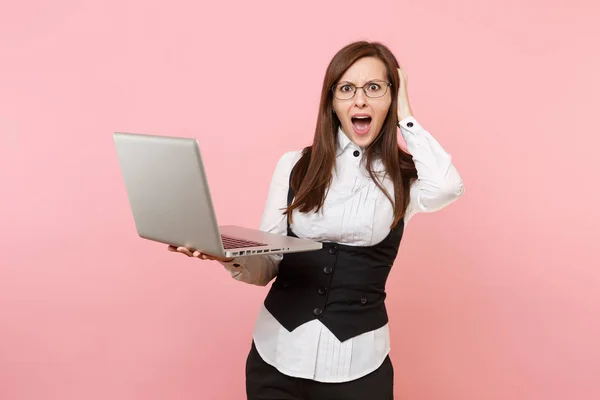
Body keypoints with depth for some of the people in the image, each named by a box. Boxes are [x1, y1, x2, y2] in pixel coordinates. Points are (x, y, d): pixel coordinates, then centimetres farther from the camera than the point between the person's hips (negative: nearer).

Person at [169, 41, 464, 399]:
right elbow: (266, 267, 3)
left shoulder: (404, 178, -2)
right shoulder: (294, 165, 2)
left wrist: (404, 116, -11)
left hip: (356, 365, -1)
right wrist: (232, 257, -20)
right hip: (276, 354, 2)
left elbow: (447, 187, -26)